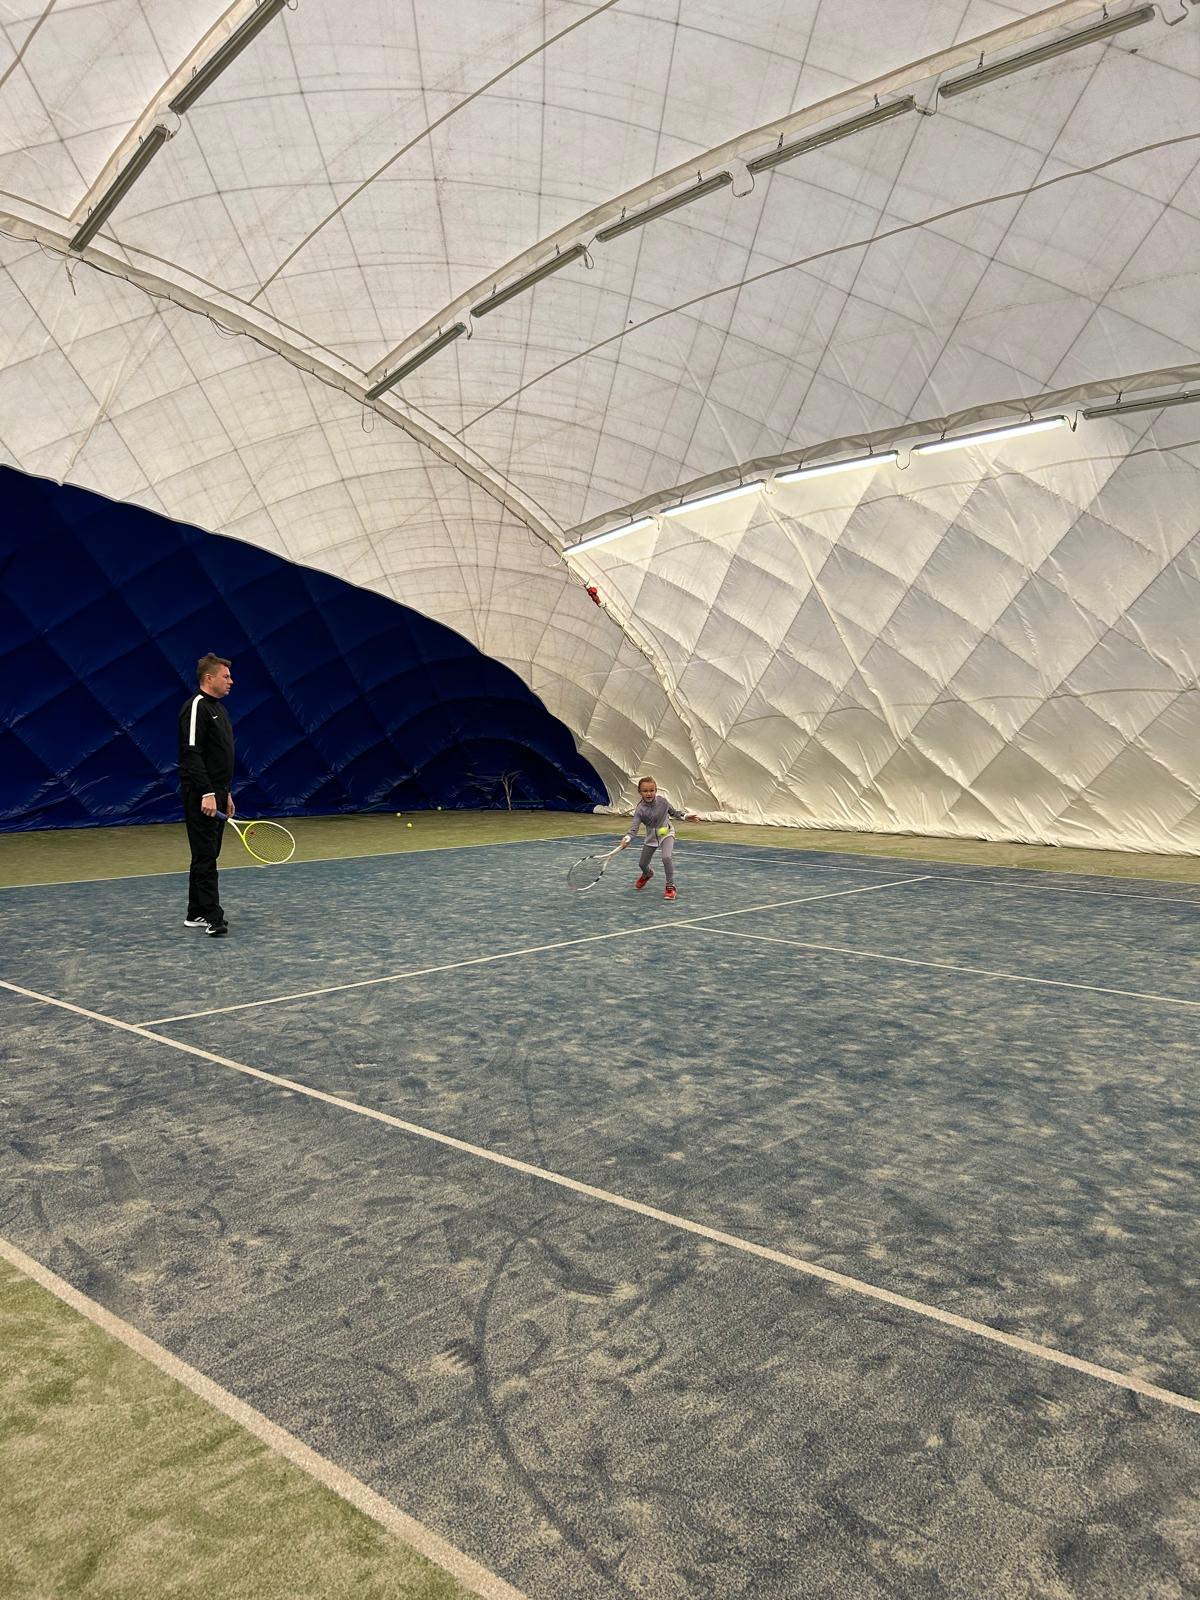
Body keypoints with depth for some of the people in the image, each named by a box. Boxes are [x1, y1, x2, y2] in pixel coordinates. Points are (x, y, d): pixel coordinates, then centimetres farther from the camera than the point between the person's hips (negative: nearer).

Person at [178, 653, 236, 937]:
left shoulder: (218, 708, 18)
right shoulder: (196, 707, -12)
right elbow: (192, 754, -21)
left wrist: (225, 793, 22)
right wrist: (207, 793, -26)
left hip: (216, 794, 10)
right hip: (202, 796, -10)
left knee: (208, 855, 12)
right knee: (205, 855, -8)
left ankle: (196, 914, 19)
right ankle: (213, 918, -8)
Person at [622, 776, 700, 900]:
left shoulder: (662, 800, -16)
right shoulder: (639, 809, -20)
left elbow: (673, 811, 4)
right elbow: (634, 829, -25)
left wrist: (685, 816, -7)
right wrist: (627, 838, -44)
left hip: (666, 833, -2)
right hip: (651, 836, 2)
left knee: (667, 857, -28)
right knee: (642, 864, 11)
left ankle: (670, 886, -9)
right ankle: (648, 874, 52)